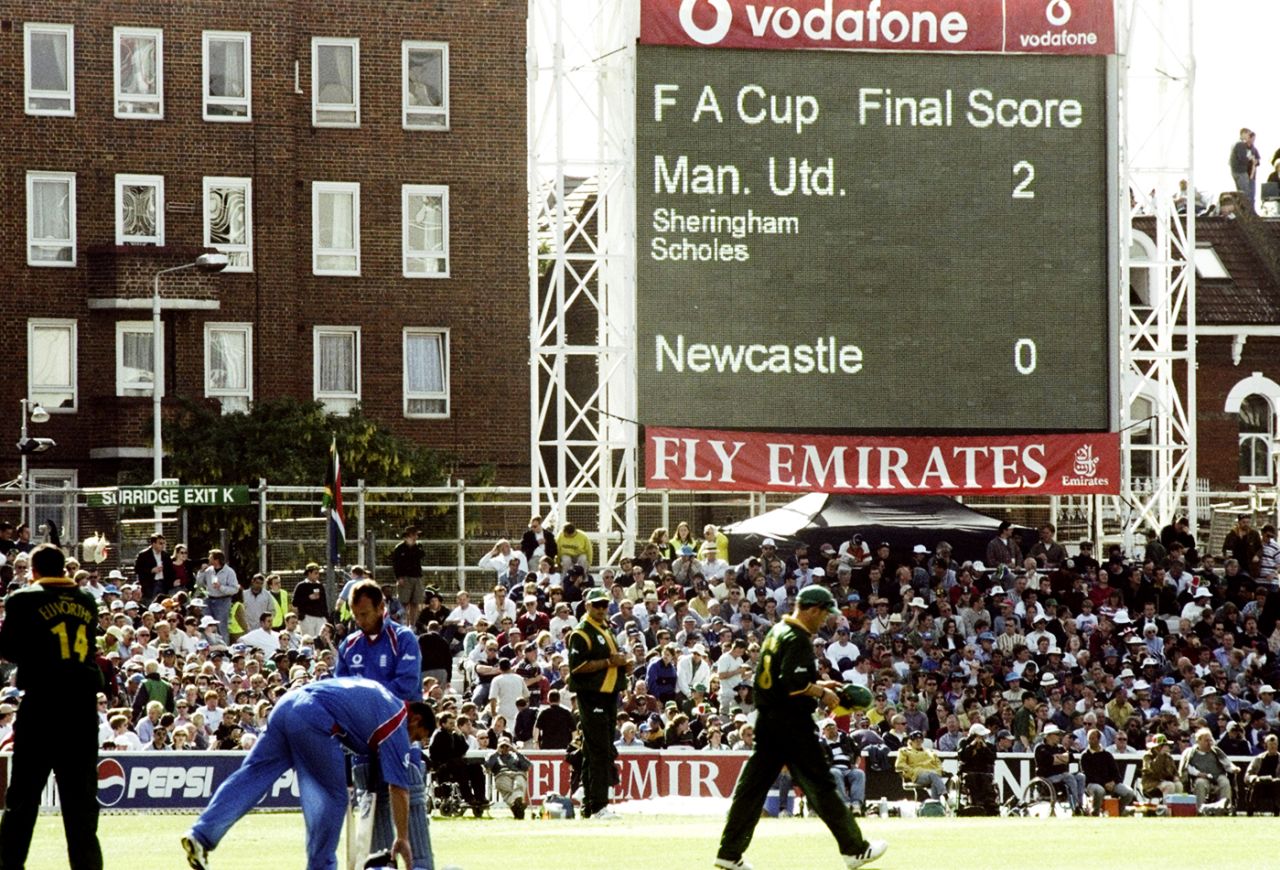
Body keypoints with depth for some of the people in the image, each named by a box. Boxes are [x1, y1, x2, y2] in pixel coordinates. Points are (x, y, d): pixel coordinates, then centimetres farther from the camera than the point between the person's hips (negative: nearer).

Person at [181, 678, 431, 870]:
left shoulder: (381, 699, 32)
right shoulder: (398, 724, 10)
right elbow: (399, 789, 8)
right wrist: (402, 839, 13)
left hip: (288, 703, 8)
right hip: (315, 720, -8)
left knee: (251, 776, 1)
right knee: (332, 797, 6)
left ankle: (201, 836, -10)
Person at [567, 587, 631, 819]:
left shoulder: (607, 630, 20)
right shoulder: (581, 633, -9)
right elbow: (576, 665, -19)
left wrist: (625, 662, 9)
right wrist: (608, 662, -20)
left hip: (609, 695, 10)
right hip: (591, 697, -10)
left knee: (604, 752, 11)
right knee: (599, 751, -13)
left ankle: (589, 806, 17)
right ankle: (597, 806, -14)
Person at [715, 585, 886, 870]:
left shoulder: (776, 632, 15)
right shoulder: (799, 640, -15)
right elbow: (794, 684, -25)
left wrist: (818, 685, 20)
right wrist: (821, 693, -10)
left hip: (766, 722, 9)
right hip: (791, 724, -9)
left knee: (753, 786, 7)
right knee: (820, 785, -2)